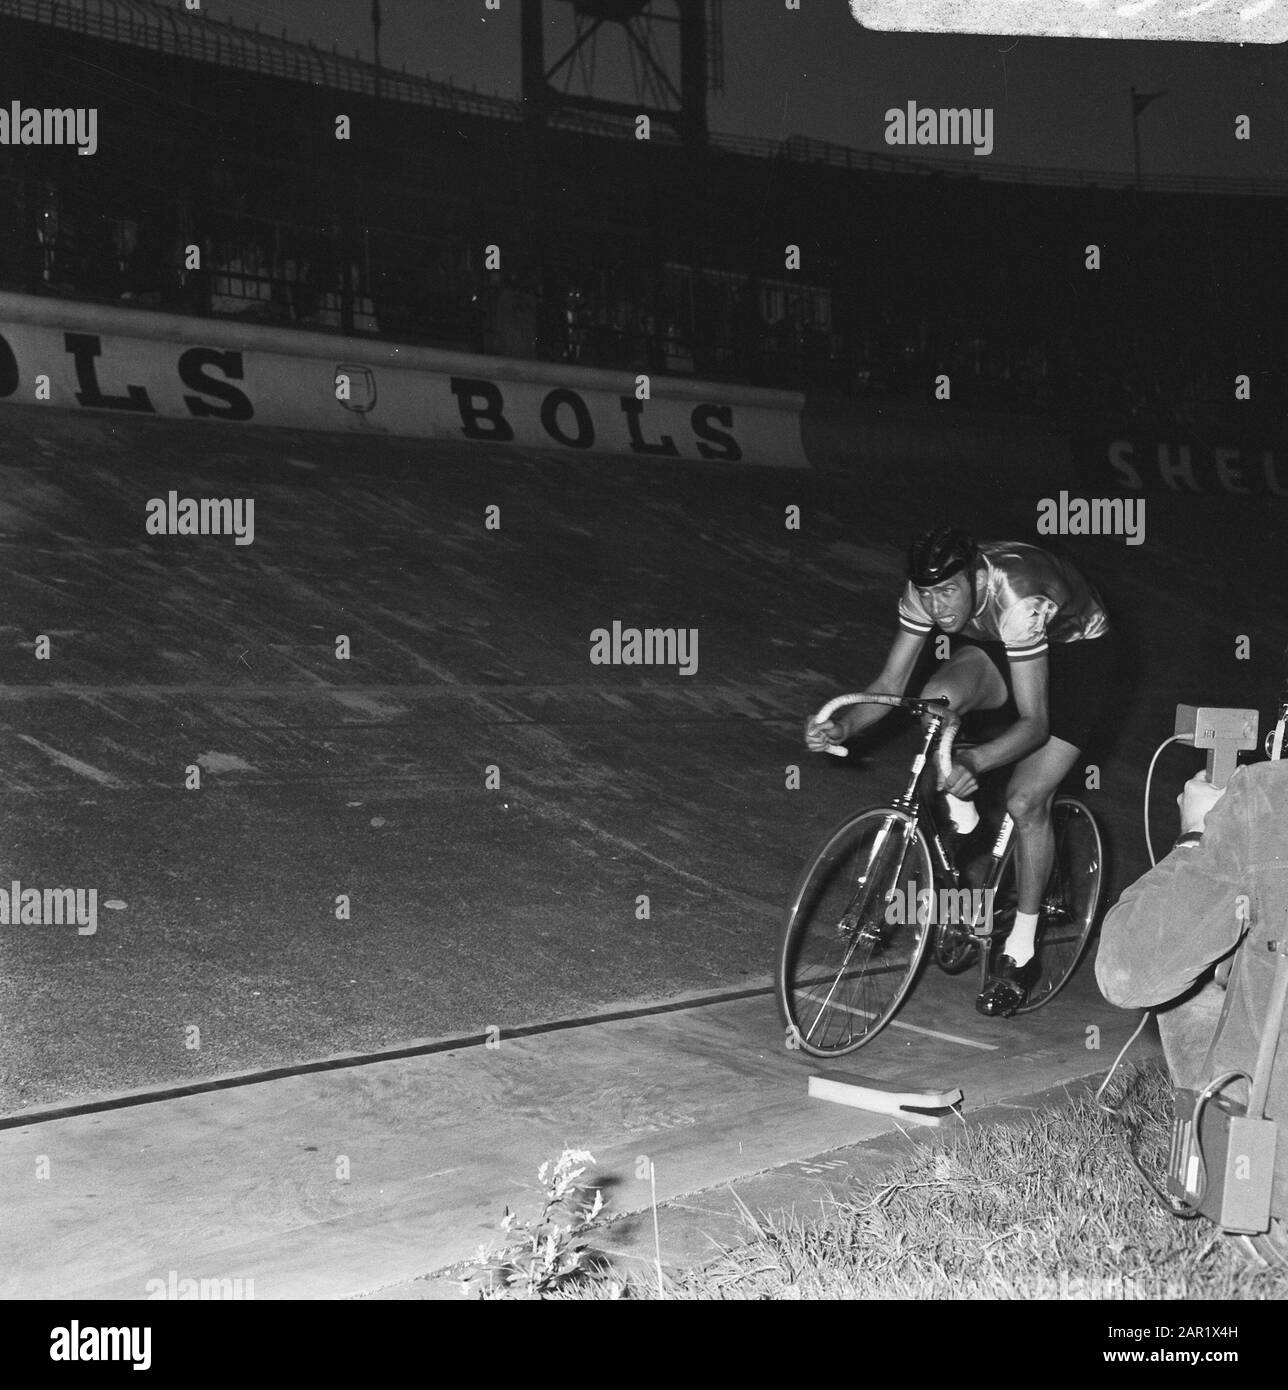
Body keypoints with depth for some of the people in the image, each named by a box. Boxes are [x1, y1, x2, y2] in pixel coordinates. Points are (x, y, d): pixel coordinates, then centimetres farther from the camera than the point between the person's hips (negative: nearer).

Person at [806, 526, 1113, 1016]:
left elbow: (1034, 721, -40)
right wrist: (845, 726, -37)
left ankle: (1020, 953, 2)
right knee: (937, 699, -30)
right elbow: (891, 683, -18)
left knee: (1026, 802, -14)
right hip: (993, 648, 5)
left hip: (1075, 650, -5)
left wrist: (975, 761, -57)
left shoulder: (1018, 599, -40)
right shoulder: (926, 591, -24)